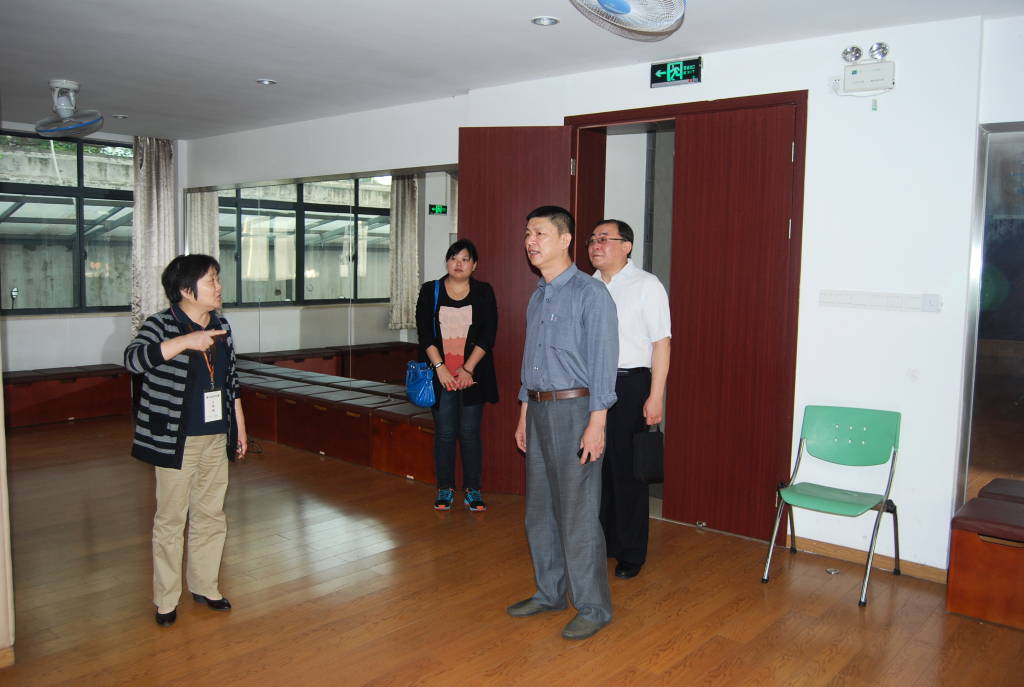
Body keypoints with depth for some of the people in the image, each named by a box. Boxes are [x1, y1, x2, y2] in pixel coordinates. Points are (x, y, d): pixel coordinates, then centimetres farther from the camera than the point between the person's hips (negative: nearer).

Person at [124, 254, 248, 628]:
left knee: (211, 516, 14)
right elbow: (133, 359, -31)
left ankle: (205, 586, 30)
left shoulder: (221, 327, 7)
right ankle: (166, 600, 20)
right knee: (171, 519, 5)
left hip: (216, 438, 6)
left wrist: (240, 427, 15)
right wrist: (185, 341, -38)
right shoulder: (161, 325, -12)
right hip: (176, 441, -6)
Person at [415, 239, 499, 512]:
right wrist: (440, 366, -10)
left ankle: (472, 490, 13)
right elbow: (425, 333, 0)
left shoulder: (484, 293, 6)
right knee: (444, 433, 4)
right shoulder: (430, 292, 6)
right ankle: (445, 489, 15)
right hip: (441, 375, 0)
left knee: (470, 433, 3)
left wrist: (468, 369, -10)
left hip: (471, 375, 0)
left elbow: (488, 334, -1)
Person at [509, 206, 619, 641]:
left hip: (575, 409, -8)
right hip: (540, 410, 8)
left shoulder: (590, 294, -11)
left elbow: (602, 363, -15)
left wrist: (596, 424, -19)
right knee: (540, 509, 15)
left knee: (578, 513, -2)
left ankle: (593, 607, 12)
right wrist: (524, 416, 18)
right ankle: (550, 592, 30)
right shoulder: (538, 297, 14)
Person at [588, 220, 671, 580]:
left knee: (627, 471, 1)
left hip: (629, 385, -5)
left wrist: (655, 397, -15)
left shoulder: (646, 286, -5)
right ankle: (599, 544, 24)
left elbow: (661, 343, -9)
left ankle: (631, 554, 15)